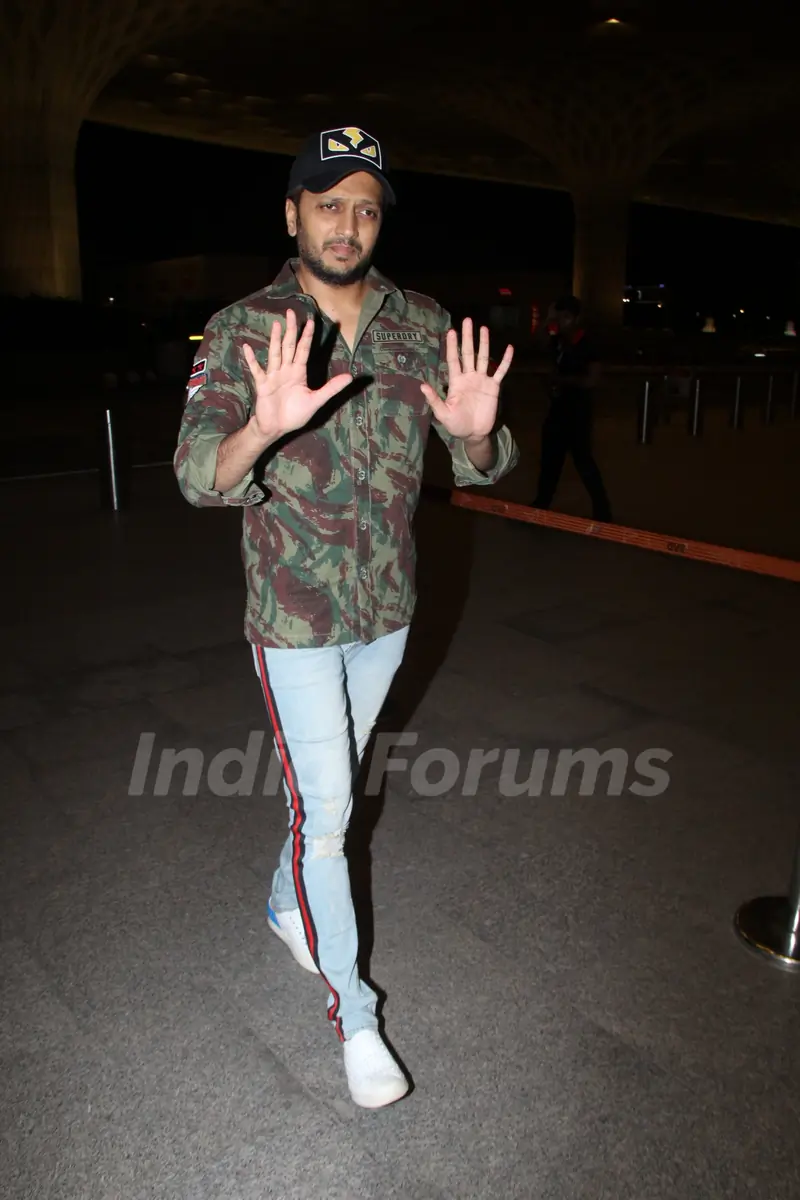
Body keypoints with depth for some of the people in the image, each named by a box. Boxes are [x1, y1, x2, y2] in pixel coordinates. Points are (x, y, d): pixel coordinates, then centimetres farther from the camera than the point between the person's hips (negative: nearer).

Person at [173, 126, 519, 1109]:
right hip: (295, 618, -4)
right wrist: (261, 427, -45)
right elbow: (197, 475, -22)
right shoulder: (243, 330, -11)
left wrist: (476, 434, -28)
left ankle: (288, 904, 50)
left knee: (332, 783, 22)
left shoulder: (423, 326, -1)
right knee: (323, 806, 2)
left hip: (388, 610, 4)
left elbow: (478, 467, -3)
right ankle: (351, 1011, 22)